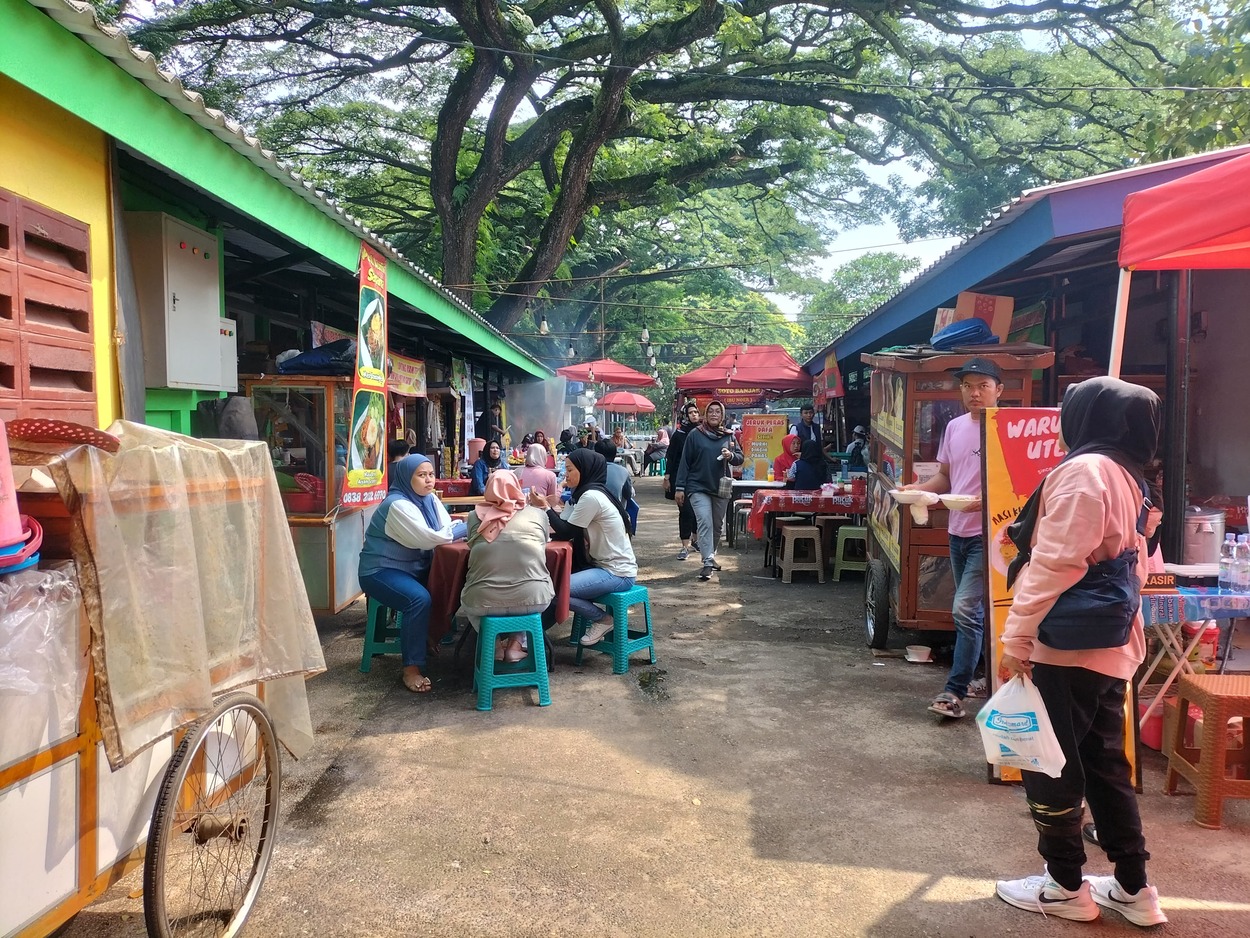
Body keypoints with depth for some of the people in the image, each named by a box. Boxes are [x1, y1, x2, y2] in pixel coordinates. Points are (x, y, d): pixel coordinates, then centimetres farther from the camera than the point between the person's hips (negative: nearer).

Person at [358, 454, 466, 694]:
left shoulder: (429, 499, 5)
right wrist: (467, 527, -19)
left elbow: (447, 529, -1)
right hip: (381, 571, -8)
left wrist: (464, 528, -23)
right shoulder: (397, 504, -22)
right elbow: (429, 538, -28)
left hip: (414, 566, 8)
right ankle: (411, 669, -25)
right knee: (419, 599, -33)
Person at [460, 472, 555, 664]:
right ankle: (516, 643, 20)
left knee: (468, 598, 35)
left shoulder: (476, 516, 6)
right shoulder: (537, 515, 6)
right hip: (533, 599, 0)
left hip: (484, 601, 0)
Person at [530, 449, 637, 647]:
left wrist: (546, 507, -8)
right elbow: (568, 529, 12)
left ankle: (603, 620, 0)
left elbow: (566, 533, -15)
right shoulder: (589, 493, 12)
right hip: (605, 565, 10)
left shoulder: (591, 496, -19)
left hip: (617, 573, -10)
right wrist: (548, 507, 1)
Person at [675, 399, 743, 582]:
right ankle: (708, 563, -18)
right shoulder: (695, 435, -2)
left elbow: (740, 458, 8)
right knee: (705, 523, -16)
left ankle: (710, 557, 33)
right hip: (698, 487, -4)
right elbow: (685, 462, -1)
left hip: (721, 488, 4)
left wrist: (731, 456, -16)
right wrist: (680, 487, -4)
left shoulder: (729, 436, 7)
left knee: (717, 525, 14)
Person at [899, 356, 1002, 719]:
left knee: (965, 609, -10)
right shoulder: (955, 427, 10)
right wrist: (918, 488, 0)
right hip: (957, 530, 8)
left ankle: (955, 690, -2)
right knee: (973, 609, 17)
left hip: (987, 533, -8)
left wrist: (985, 500, -30)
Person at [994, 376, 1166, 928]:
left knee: (1048, 764, 4)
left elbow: (1055, 564, -21)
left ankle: (1065, 886, 16)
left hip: (1066, 647, -9)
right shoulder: (1129, 479, 14)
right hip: (1110, 648, 9)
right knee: (1104, 763, 17)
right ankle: (1132, 887, 24)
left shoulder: (1084, 469, -15)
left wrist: (1016, 638, -18)